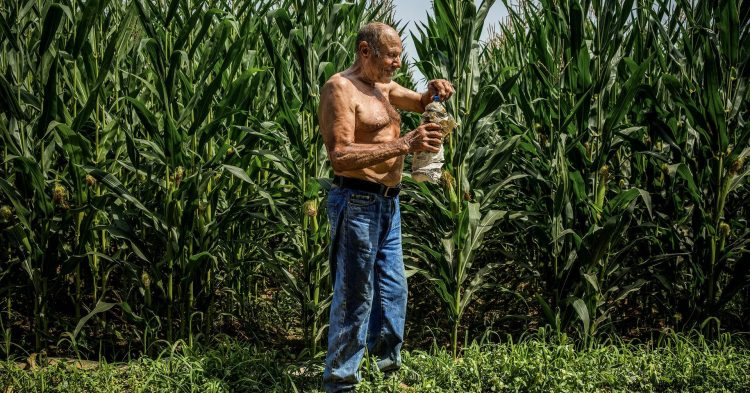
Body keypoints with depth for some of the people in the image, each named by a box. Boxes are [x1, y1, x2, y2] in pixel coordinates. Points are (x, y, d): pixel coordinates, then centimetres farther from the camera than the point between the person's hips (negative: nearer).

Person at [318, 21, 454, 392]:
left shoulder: (382, 87, 12)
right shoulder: (341, 88, -15)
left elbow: (419, 103, 27)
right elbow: (340, 155, -25)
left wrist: (434, 91, 1)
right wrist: (405, 144, -29)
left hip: (387, 202, 10)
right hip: (357, 202, -9)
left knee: (392, 291, 16)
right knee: (355, 297, -4)